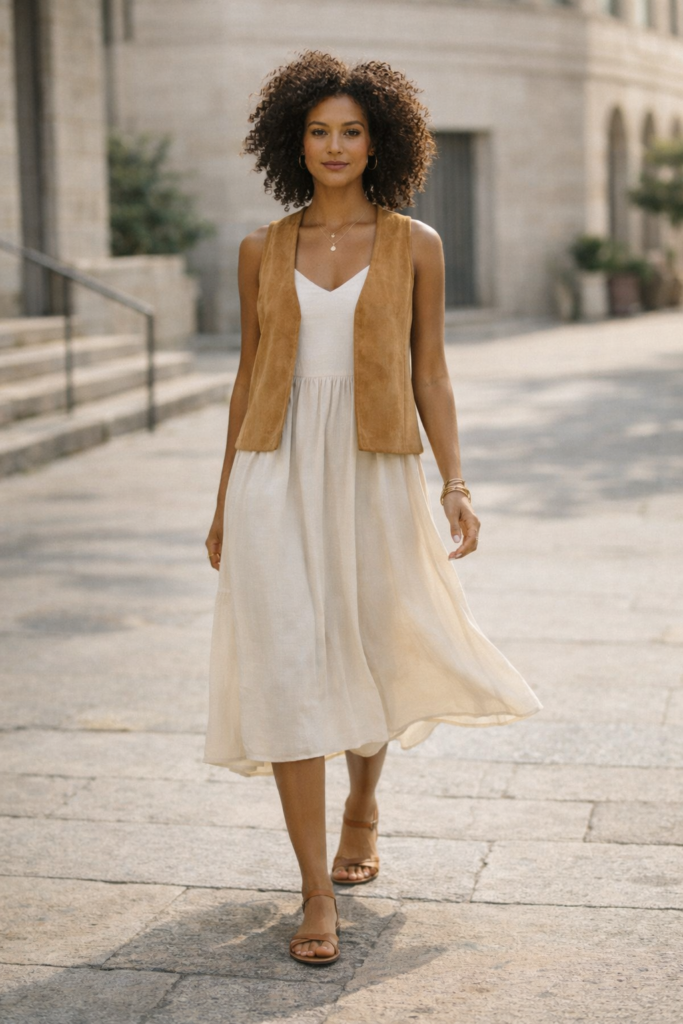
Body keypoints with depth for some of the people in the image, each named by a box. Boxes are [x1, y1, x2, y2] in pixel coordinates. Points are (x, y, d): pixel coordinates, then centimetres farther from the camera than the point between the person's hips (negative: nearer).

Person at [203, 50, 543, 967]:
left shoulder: (415, 247, 3)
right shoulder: (263, 251, 6)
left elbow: (430, 377, 3)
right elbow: (250, 374, 11)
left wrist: (456, 486, -7)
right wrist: (225, 503, 11)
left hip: (373, 477, 0)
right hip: (278, 478, 0)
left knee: (370, 660, 12)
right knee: (290, 672, -6)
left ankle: (364, 805, 44)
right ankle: (317, 891, 1)